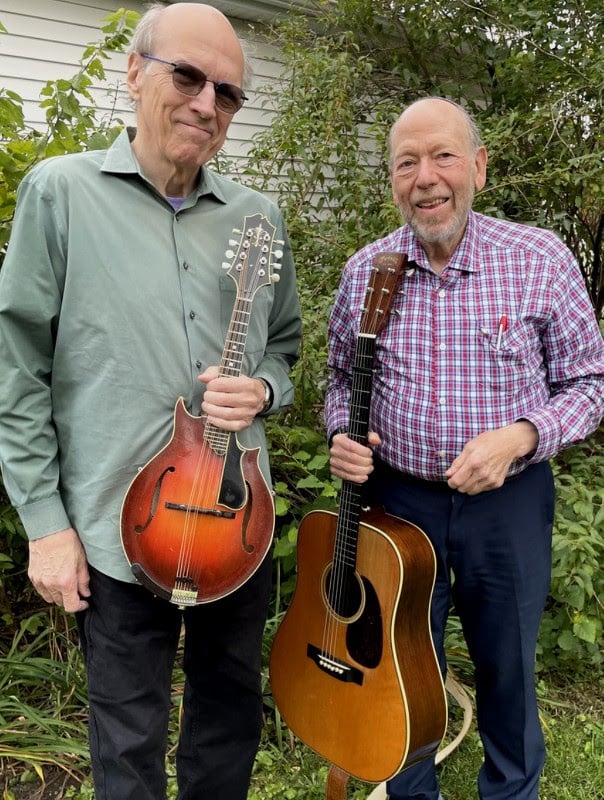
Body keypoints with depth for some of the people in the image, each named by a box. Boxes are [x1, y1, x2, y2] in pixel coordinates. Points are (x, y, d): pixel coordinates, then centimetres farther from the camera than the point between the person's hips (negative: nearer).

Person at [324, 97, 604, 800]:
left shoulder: (540, 260, -9)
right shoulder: (363, 272, -3)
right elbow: (341, 379, 10)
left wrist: (519, 436, -20)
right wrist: (341, 436, -10)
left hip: (509, 502, -1)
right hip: (396, 498, 2)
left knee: (507, 669, 17)